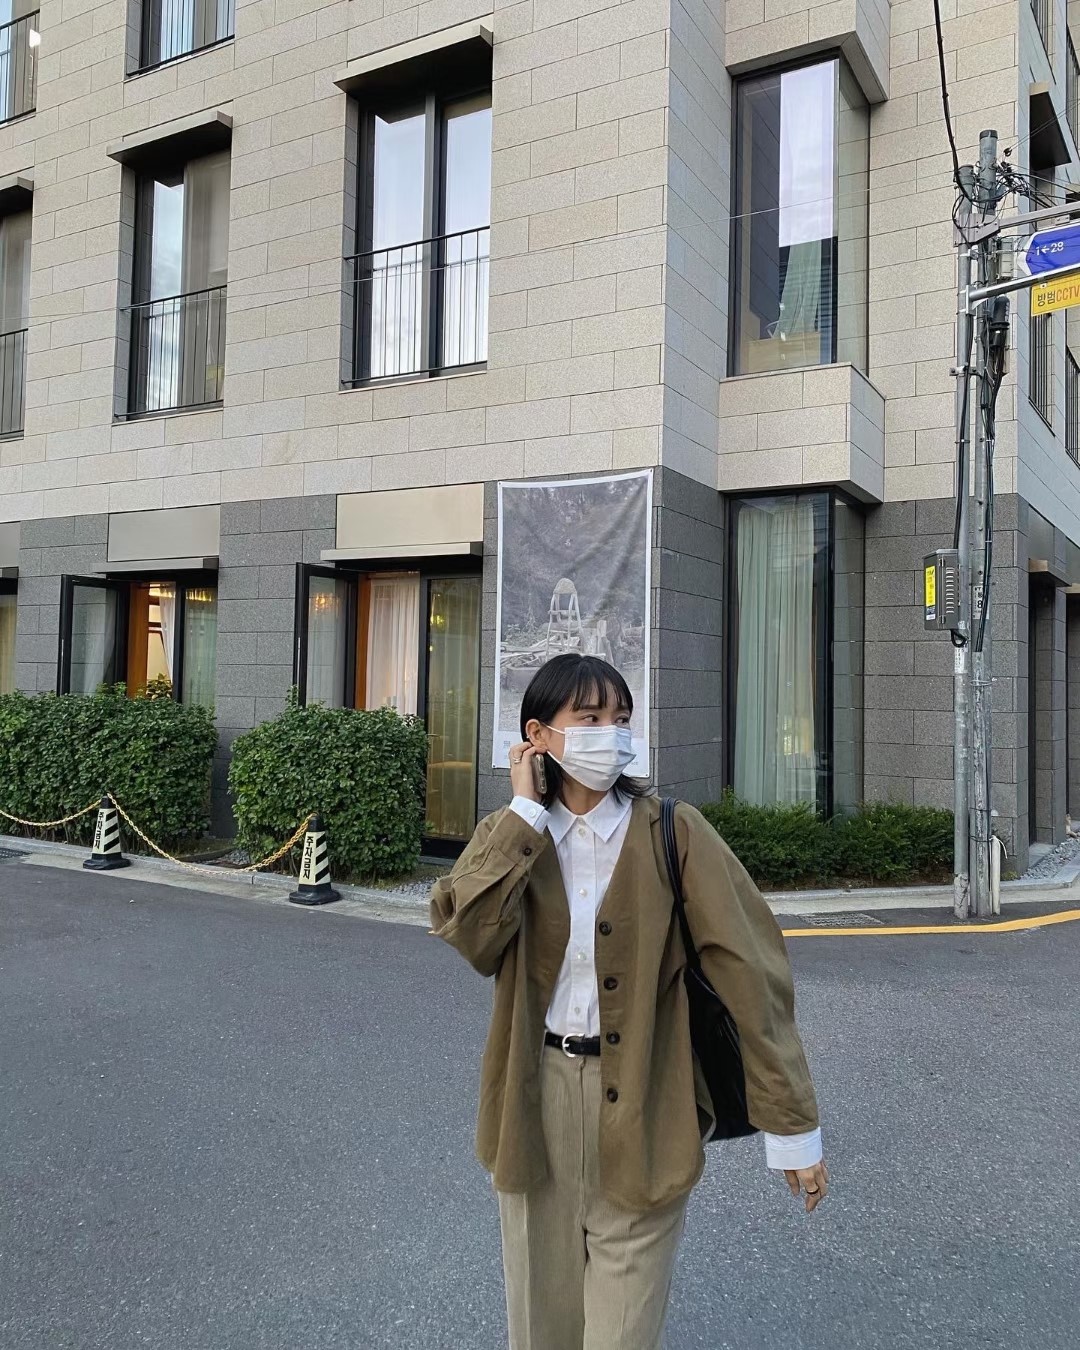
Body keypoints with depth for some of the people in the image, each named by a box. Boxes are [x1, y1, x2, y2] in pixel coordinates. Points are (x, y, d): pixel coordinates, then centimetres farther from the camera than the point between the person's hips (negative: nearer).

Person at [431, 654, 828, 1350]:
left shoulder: (674, 833, -10)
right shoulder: (509, 837, 0)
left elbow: (751, 971, -12)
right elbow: (469, 934, -19)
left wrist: (792, 1124, -13)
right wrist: (526, 813, -17)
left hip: (641, 1103, -3)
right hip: (538, 1096, 3)